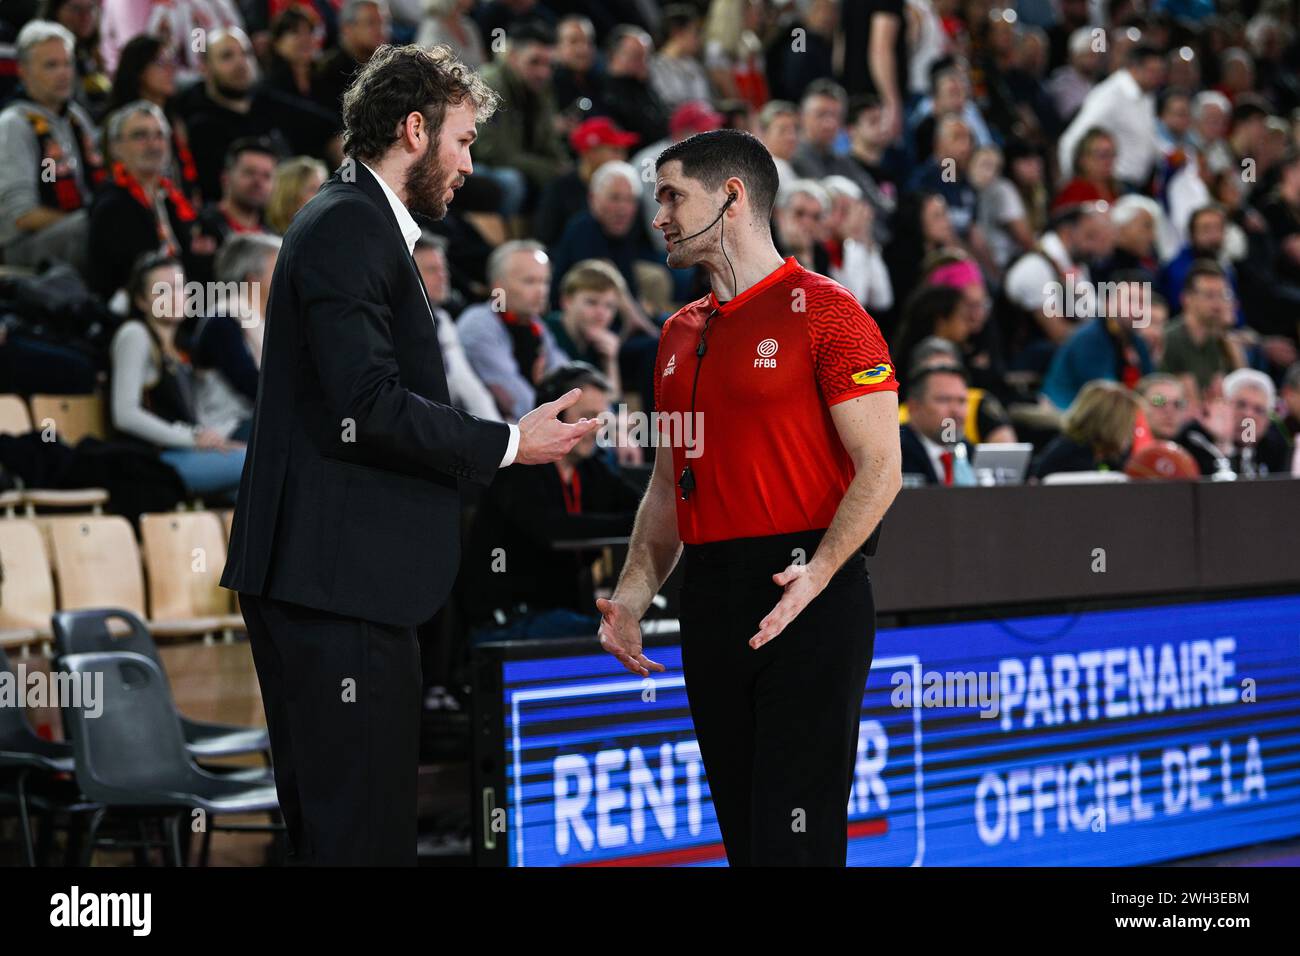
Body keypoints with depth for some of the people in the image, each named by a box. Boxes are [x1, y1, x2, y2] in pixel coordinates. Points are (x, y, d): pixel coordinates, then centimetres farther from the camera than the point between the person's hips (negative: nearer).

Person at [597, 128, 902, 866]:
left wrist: (815, 575, -23)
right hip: (710, 604, 7)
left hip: (808, 602, -7)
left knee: (796, 837, -9)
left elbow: (880, 468, -10)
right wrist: (636, 590, 6)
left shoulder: (823, 311, -5)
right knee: (741, 833, 9)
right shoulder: (681, 334, 18)